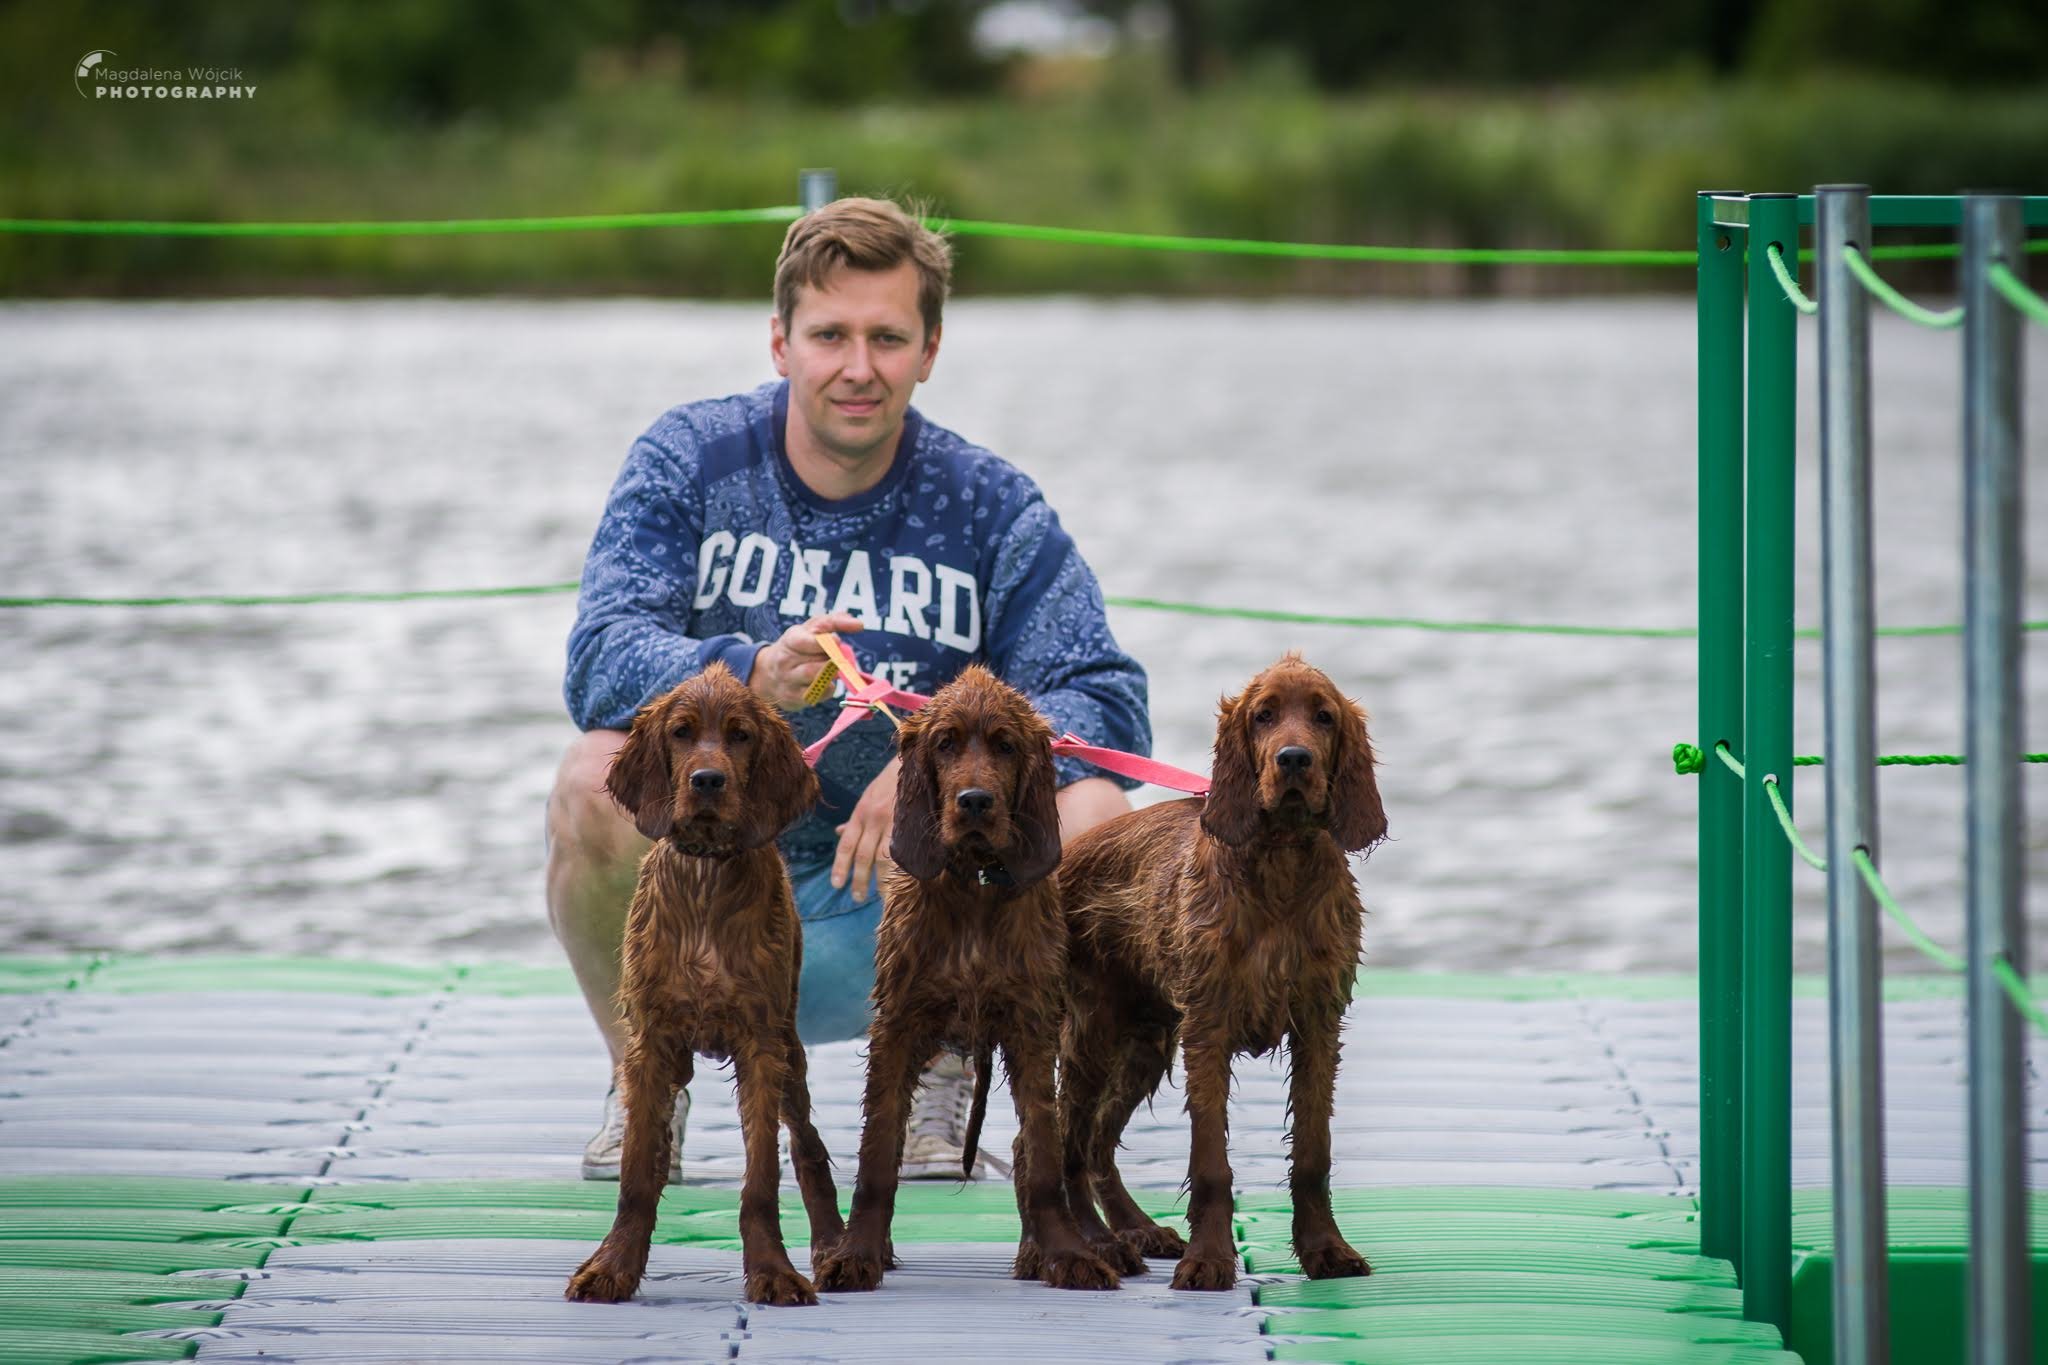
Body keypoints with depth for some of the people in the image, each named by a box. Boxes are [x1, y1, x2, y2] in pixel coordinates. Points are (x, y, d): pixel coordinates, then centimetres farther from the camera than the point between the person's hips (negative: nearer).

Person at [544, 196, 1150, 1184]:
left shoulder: (986, 504, -2)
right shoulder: (691, 459, -6)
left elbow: (1109, 704, -11)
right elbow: (600, 660, -20)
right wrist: (751, 677, -41)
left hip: (897, 916, 1)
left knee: (1092, 819, -24)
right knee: (601, 780, -32)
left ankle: (940, 1077, 6)